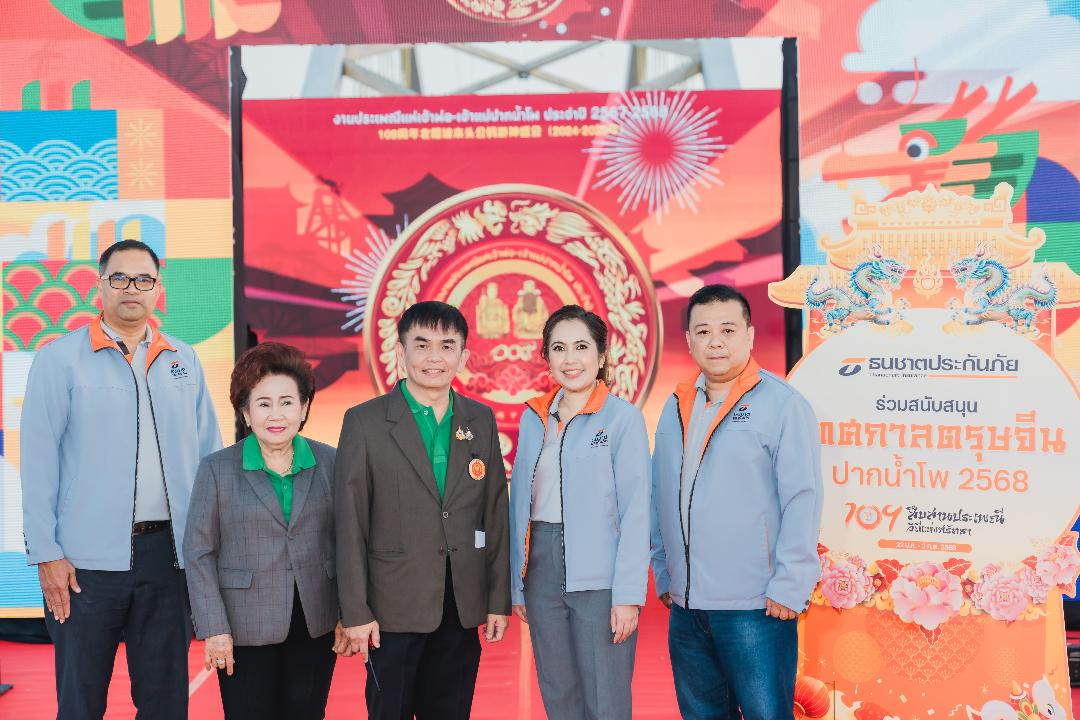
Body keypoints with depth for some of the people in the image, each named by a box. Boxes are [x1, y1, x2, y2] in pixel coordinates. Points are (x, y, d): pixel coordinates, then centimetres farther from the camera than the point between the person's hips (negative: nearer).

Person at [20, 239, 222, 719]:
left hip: (169, 553, 3)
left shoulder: (185, 362, 8)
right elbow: (39, 460, -5)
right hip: (88, 557, -3)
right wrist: (46, 554, -10)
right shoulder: (61, 358, -2)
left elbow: (209, 455, 10)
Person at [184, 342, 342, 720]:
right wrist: (214, 629, -7)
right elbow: (199, 552, -3)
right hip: (245, 631, -2)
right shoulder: (217, 469, -2)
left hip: (316, 628, 2)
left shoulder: (329, 463, 2)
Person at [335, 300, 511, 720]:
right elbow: (350, 524, -6)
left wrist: (499, 599, 5)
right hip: (395, 609, -3)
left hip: (462, 609, 4)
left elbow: (495, 514, 7)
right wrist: (355, 611, -9)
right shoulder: (365, 422, -4)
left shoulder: (482, 421, 7)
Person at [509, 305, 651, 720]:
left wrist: (629, 595, -13)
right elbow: (520, 505, 11)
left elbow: (636, 512, -9)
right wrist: (517, 584, 8)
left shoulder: (623, 417, -6)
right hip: (542, 571, 5)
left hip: (600, 577, -5)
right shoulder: (533, 418, 10)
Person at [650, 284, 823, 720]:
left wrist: (789, 586, -14)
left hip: (755, 607, -6)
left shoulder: (781, 403, -7)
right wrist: (664, 573, 13)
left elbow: (802, 499, -11)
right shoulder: (677, 407, 11)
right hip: (685, 606, 6)